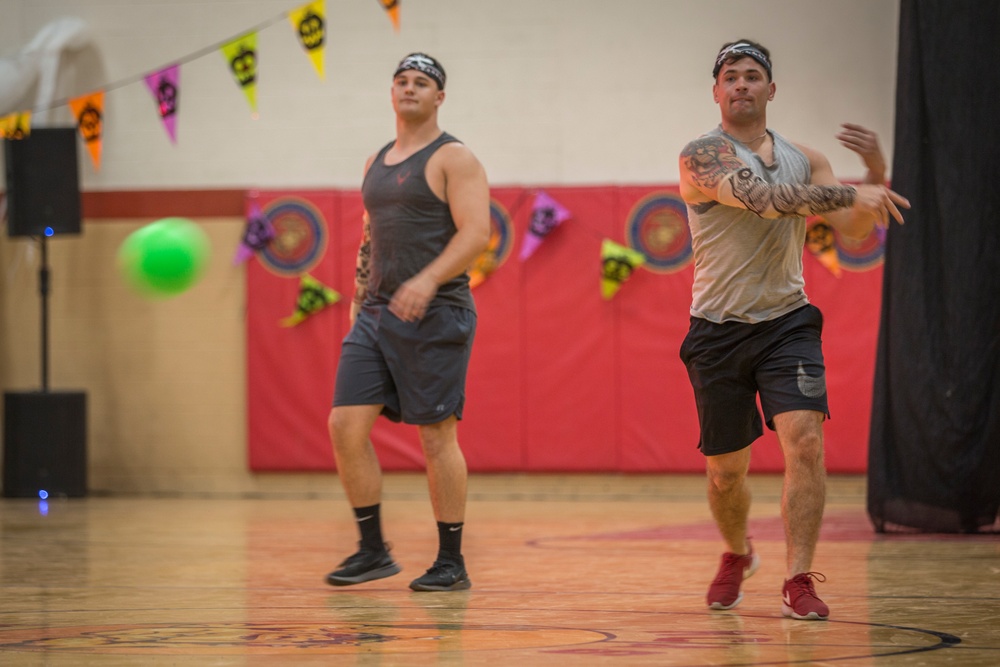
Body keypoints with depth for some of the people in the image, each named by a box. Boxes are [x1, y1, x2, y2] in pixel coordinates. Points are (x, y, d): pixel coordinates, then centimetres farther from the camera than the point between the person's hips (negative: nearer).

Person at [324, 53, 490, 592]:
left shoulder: (453, 158, -5)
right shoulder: (376, 163, 18)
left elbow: (476, 233, -16)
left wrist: (428, 280, -28)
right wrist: (359, 299, 18)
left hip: (435, 314, -7)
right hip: (376, 314, 7)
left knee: (437, 436, -3)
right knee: (345, 425, -3)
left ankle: (452, 563, 6)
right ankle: (373, 551, 7)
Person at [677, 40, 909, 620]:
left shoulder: (805, 160, 6)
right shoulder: (703, 157, -10)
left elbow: (858, 232, 1)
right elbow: (762, 198, -28)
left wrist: (877, 175, -17)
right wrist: (851, 193, -33)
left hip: (788, 322, 2)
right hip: (719, 332, -2)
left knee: (805, 441, -19)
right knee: (726, 471, 9)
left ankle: (799, 582, -15)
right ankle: (738, 555, 40)